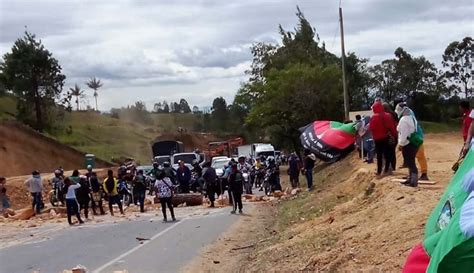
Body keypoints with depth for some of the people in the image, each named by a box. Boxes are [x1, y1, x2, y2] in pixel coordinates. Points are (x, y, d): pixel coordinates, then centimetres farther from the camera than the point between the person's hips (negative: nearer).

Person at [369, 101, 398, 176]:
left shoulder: (374, 117, -15)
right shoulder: (388, 115, -1)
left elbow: (371, 128, -12)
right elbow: (393, 126, 2)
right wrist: (393, 135, 11)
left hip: (378, 139, -3)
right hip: (388, 137, 3)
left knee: (379, 155, 5)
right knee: (388, 154, 12)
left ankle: (379, 171, 7)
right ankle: (387, 170, 14)